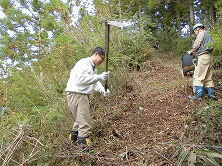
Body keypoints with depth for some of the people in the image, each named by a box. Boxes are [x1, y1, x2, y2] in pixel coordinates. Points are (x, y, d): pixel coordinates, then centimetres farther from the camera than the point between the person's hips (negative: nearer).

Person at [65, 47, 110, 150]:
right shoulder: (83, 63, -15)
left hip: (83, 95, 11)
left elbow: (95, 82, 10)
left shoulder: (93, 68, 18)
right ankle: (83, 144, -3)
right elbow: (82, 79, -29)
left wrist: (103, 90, -8)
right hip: (76, 94, -11)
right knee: (85, 123, -9)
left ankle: (73, 139, 38)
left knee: (80, 120, 23)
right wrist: (99, 77, -31)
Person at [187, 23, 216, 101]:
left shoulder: (201, 33, 2)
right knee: (208, 78, 9)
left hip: (203, 56, -9)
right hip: (209, 57, 9)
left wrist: (190, 51, 10)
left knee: (198, 77, -11)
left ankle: (198, 95, -15)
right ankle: (211, 94, 6)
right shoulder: (209, 35, 28)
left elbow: (196, 45, -6)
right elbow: (205, 47, 20)